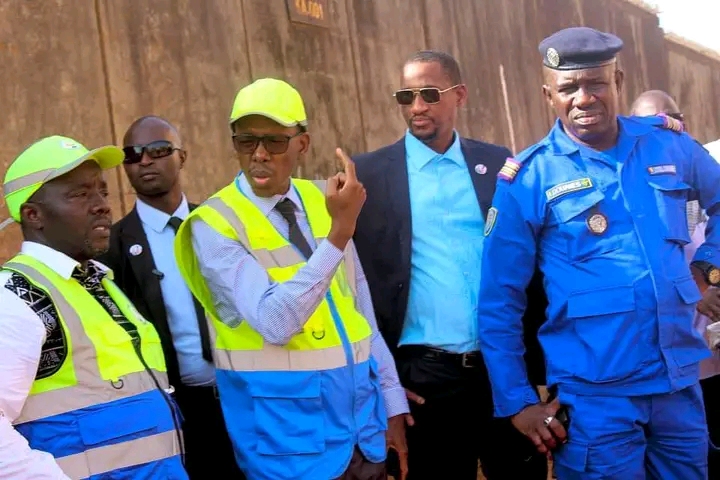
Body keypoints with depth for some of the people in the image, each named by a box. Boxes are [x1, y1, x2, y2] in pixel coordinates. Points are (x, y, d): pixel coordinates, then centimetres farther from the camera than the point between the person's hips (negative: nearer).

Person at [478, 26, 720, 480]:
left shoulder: (669, 144, 3)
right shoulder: (528, 179, -7)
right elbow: (499, 302, -4)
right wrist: (517, 402, -5)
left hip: (681, 383, 4)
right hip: (594, 396, -4)